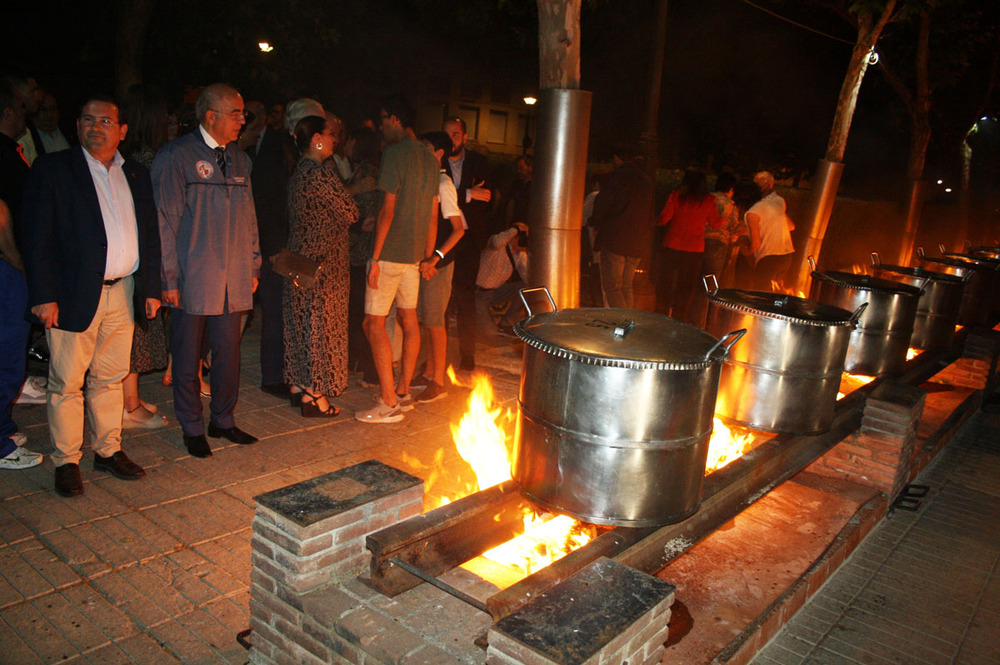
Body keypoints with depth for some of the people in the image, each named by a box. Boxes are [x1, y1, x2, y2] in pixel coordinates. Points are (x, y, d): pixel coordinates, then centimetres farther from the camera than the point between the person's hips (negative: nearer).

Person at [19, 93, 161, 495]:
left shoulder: (136, 174, 13)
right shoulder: (52, 169, -1)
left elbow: (150, 235, 15)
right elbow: (35, 236, -6)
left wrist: (150, 288, 9)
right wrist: (43, 295, -12)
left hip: (123, 293, 4)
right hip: (74, 294, -4)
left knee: (111, 378, 12)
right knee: (66, 383, 3)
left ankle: (108, 450, 24)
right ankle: (66, 461, 15)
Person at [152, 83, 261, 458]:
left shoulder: (239, 159, 14)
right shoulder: (176, 156, -4)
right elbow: (165, 221, -7)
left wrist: (253, 267, 13)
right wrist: (169, 278, -11)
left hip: (233, 279, 5)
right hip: (192, 279, -5)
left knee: (229, 353, 9)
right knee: (187, 356, 5)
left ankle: (223, 420, 26)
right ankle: (192, 429, 19)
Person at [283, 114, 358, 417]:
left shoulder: (298, 172, 12)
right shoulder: (321, 172, -17)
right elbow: (349, 213, -13)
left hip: (300, 256, 9)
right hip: (323, 260, -9)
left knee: (302, 321, 14)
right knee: (320, 324, -1)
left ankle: (302, 386, 24)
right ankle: (315, 395, 7)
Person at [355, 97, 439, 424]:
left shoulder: (394, 154, -12)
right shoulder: (429, 158, 12)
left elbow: (388, 209, -17)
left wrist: (375, 256, -15)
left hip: (391, 251, -9)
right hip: (415, 252, 9)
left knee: (374, 324, -4)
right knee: (409, 319, 13)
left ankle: (388, 404, -4)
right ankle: (403, 392, 22)